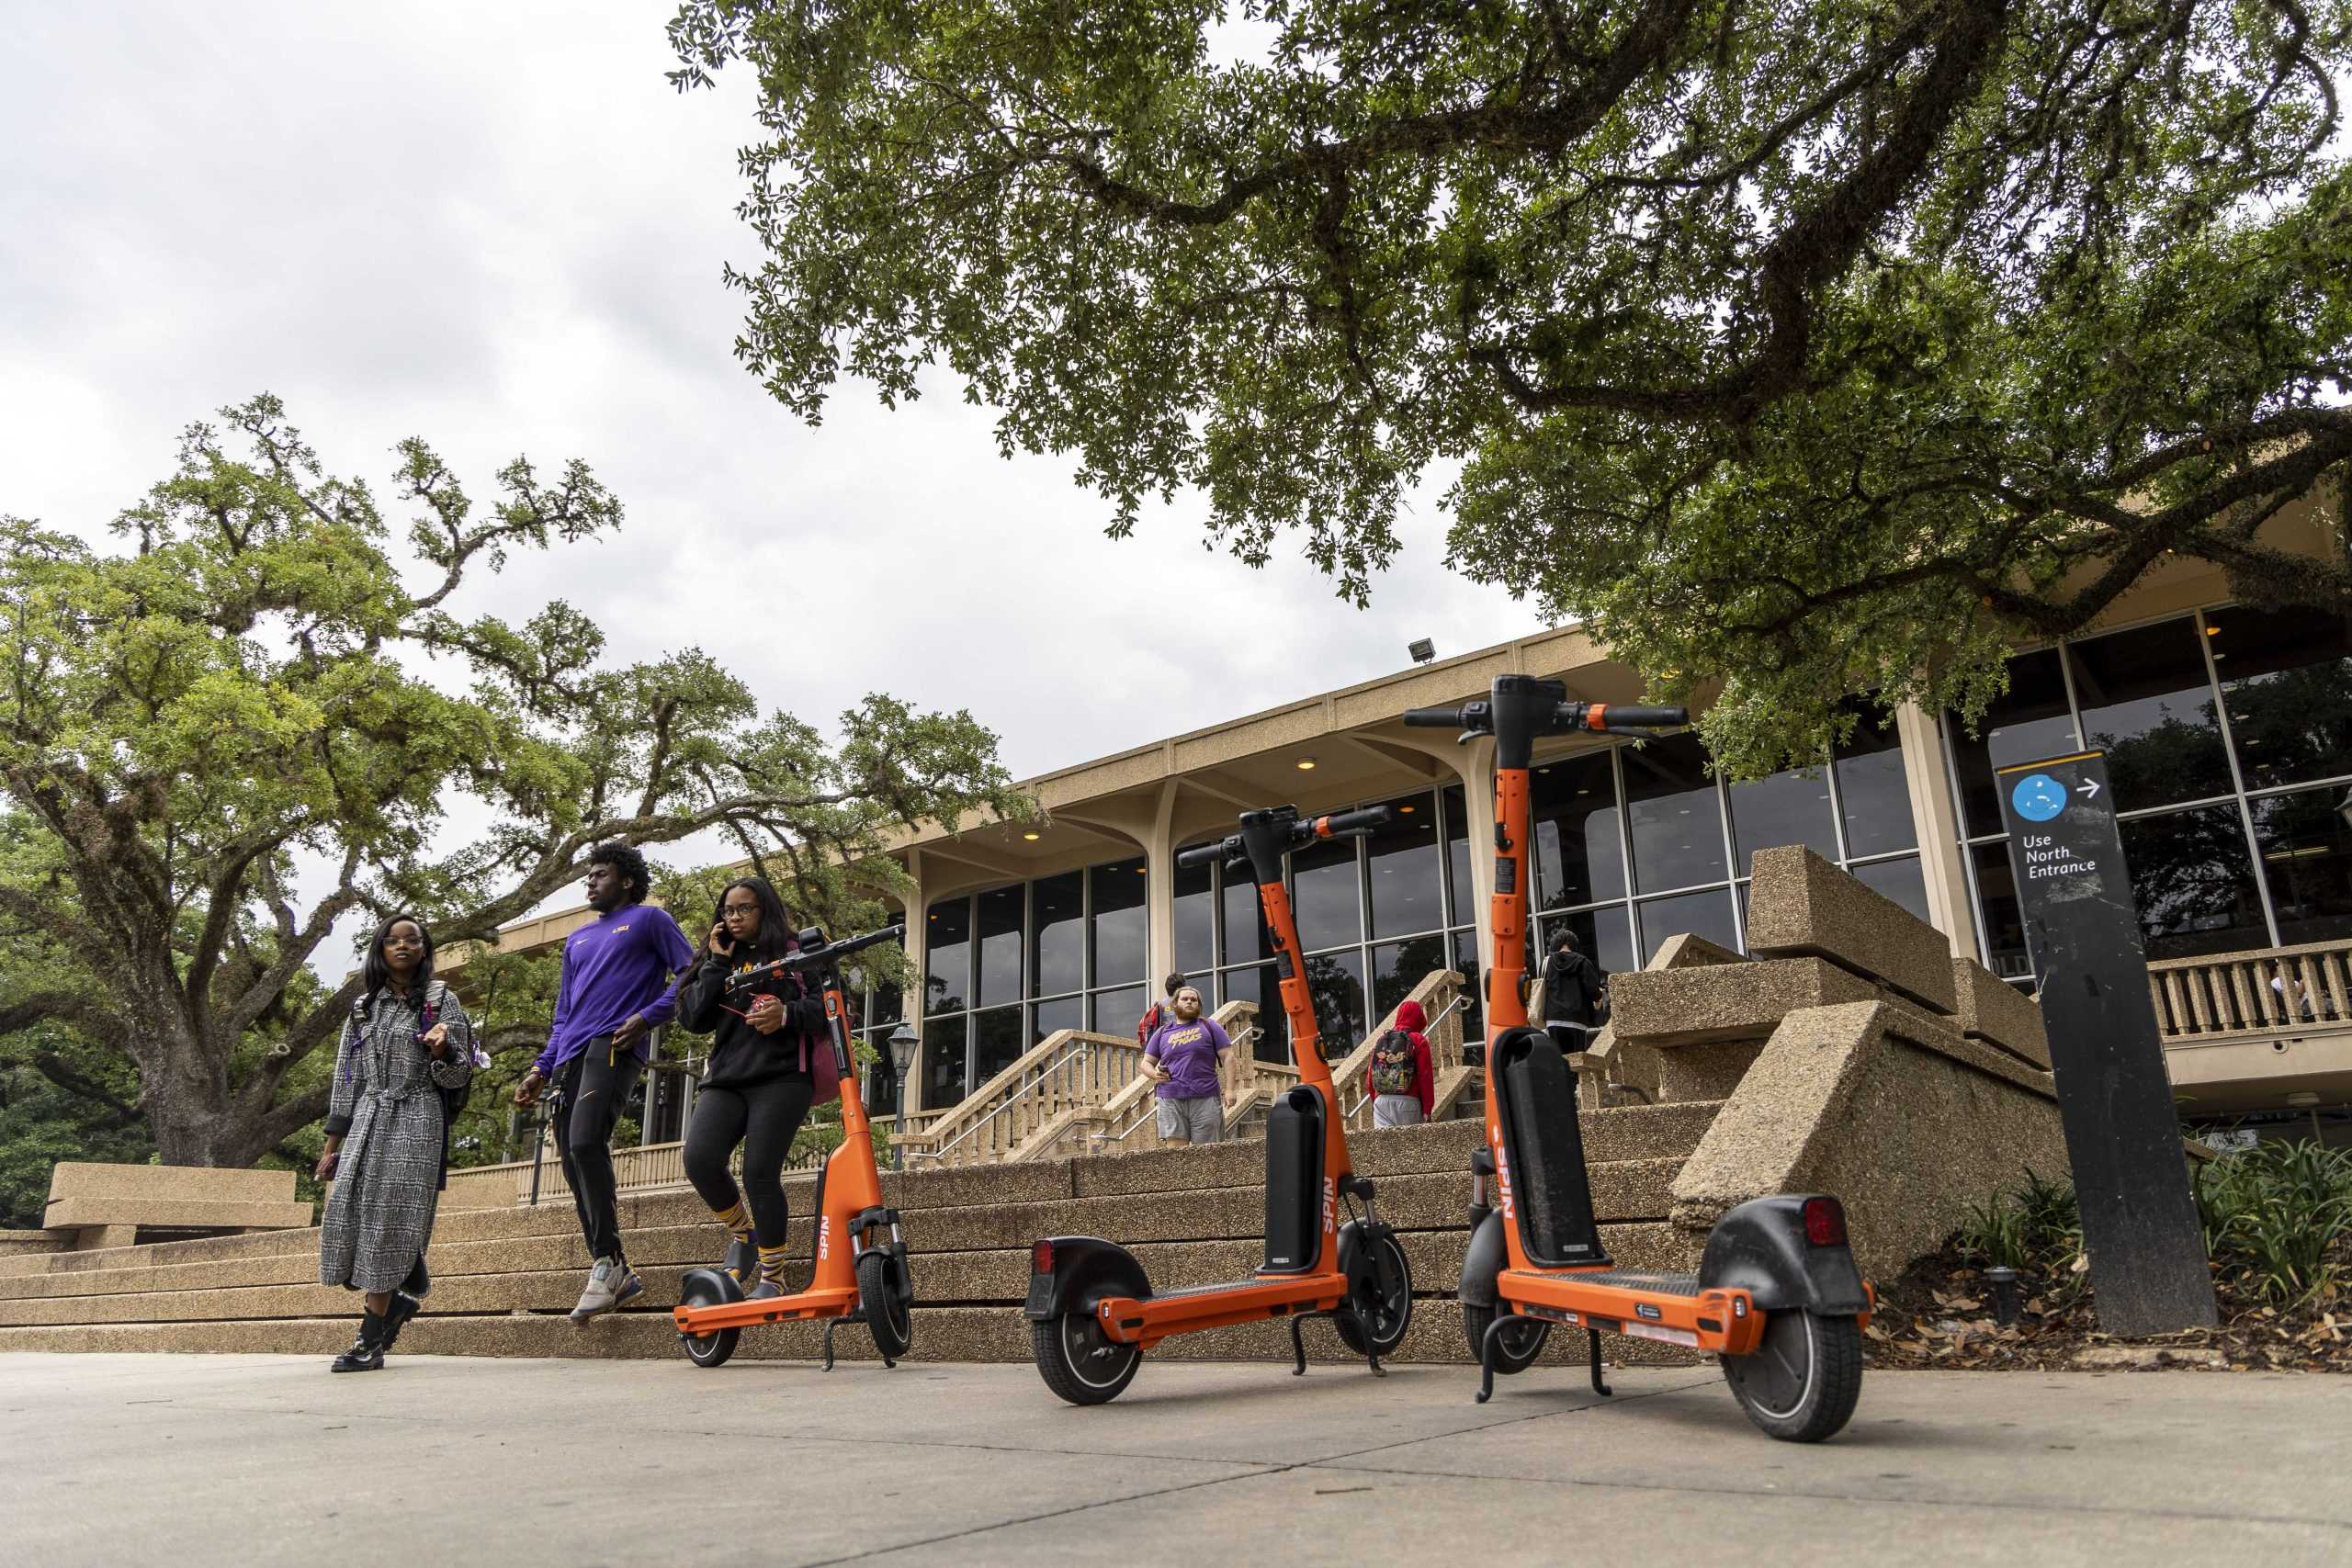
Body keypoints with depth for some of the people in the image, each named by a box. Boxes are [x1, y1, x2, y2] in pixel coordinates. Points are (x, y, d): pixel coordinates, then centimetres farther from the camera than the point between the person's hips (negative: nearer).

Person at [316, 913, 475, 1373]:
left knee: (391, 1219, -9)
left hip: (417, 1122, -4)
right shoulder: (364, 1007, 16)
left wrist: (443, 1050, -22)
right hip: (367, 1121, 4)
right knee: (349, 1212, -7)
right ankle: (402, 1296, 17)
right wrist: (333, 1144, 11)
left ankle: (371, 1342, -4)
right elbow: (345, 1077, 16)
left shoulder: (441, 1001, 4)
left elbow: (459, 1076, 1)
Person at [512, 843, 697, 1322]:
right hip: (570, 1056, 7)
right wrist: (541, 1069, 18)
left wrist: (646, 1016, -13)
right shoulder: (577, 940, 29)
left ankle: (607, 1260, -18)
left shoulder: (649, 920, 9)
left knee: (585, 1142, -26)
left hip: (613, 1046, -7)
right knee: (575, 1167, 0)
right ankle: (615, 1274, 5)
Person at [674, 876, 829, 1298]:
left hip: (782, 1077, -4)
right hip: (725, 1080, 4)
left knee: (760, 1173, -14)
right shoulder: (719, 964, 21)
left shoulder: (796, 953, 8)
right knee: (699, 1160, -18)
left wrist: (788, 1014, -18)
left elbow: (830, 1004, -1)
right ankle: (743, 1233, 10)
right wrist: (717, 962, 3)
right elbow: (695, 1019, 8)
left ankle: (772, 1277, 2)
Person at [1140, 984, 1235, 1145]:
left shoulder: (1209, 1026, 11)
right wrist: (1154, 1074, -4)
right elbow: (1146, 1063, 20)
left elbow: (1227, 1057, 5)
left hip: (1205, 1099, -1)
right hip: (1171, 1100, 1)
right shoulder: (1162, 1032, 17)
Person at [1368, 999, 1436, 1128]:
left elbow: (1371, 1078, 13)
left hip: (1381, 1101, 3)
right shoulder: (1419, 1041, 1)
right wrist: (1427, 1108, -2)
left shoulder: (1380, 1041, 13)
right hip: (1408, 1102, -3)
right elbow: (1426, 1077, -5)